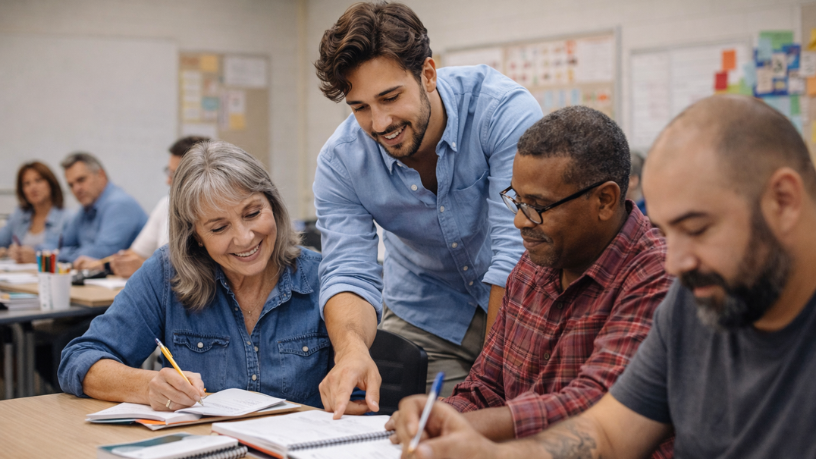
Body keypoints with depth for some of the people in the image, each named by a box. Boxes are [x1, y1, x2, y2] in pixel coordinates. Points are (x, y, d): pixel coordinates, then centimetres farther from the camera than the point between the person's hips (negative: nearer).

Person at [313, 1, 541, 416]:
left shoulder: (504, 110, -26)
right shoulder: (339, 160, -14)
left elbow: (519, 250, -28)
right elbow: (349, 273, -18)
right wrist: (352, 346, -40)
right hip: (423, 315, 2)